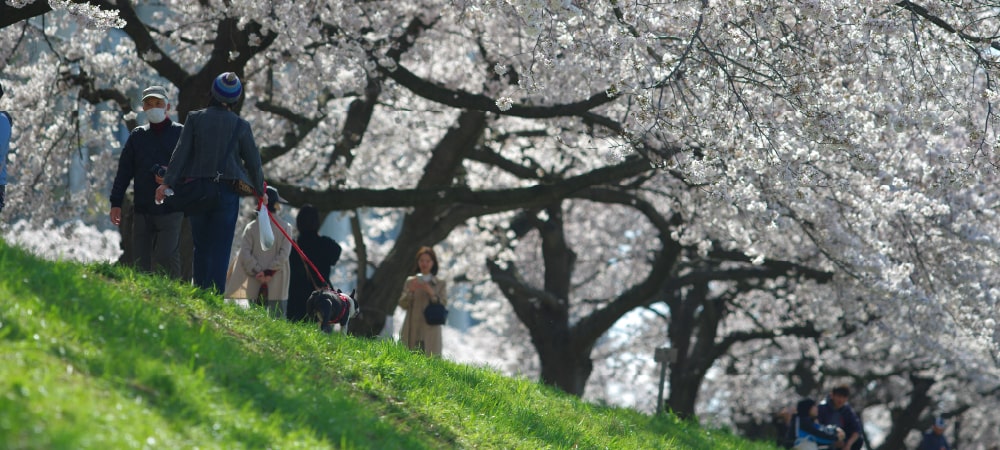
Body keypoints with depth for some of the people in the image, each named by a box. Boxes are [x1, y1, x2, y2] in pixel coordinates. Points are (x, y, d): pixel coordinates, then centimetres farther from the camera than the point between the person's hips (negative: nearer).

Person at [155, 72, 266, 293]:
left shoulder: (195, 118, 0)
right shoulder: (240, 125, -1)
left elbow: (181, 152, -6)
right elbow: (253, 160, 5)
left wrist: (167, 182, -5)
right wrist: (260, 190, 19)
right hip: (227, 190, -2)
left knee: (201, 246, 12)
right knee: (220, 248, -1)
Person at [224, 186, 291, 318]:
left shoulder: (251, 227, 3)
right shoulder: (284, 228, -1)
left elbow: (244, 253, -5)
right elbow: (284, 253, -9)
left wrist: (257, 272, -5)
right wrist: (269, 271, -9)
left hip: (254, 287, 1)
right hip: (278, 287, -1)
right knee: (278, 318, -1)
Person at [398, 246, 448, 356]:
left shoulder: (440, 284, 12)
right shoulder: (410, 281, 14)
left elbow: (443, 304, 0)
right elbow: (402, 304, 8)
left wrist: (431, 292, -16)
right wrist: (410, 291, -10)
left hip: (430, 330, -1)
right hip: (411, 329, 1)